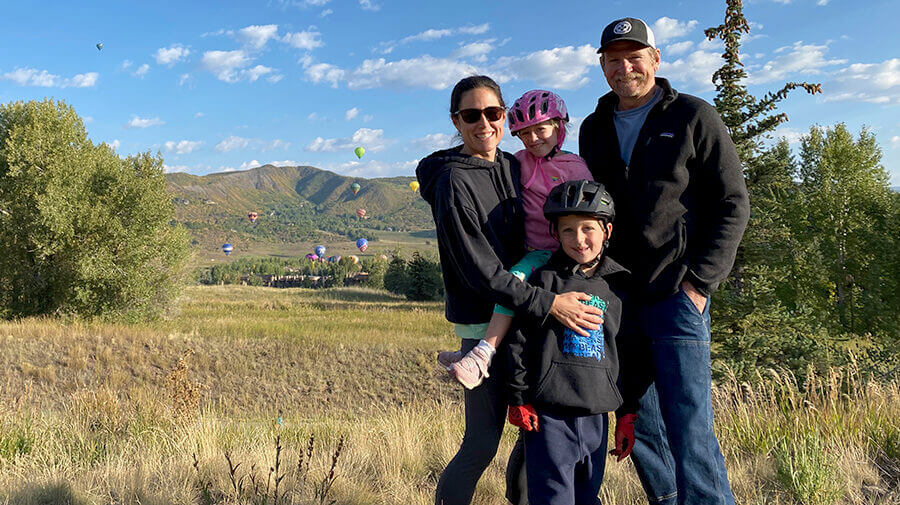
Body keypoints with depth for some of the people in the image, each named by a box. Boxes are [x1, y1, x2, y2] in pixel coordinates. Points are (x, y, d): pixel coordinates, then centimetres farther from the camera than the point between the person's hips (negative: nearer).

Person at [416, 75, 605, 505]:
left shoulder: (512, 167, 9)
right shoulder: (452, 182, -13)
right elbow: (480, 269, -19)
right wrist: (547, 304, -22)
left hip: (523, 317, 7)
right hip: (483, 325, -7)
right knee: (482, 443, -3)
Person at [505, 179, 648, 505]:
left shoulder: (620, 285, 8)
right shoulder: (545, 279, -2)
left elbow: (632, 355, 12)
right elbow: (519, 341, -2)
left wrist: (627, 414, 11)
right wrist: (519, 399, -4)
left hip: (596, 417, 4)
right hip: (548, 417, -3)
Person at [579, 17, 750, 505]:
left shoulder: (693, 117, 1)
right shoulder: (594, 129, 14)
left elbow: (732, 204, -2)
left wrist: (698, 282, -11)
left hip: (676, 296, -5)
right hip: (616, 299, 5)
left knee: (688, 429, -8)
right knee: (639, 428, 11)